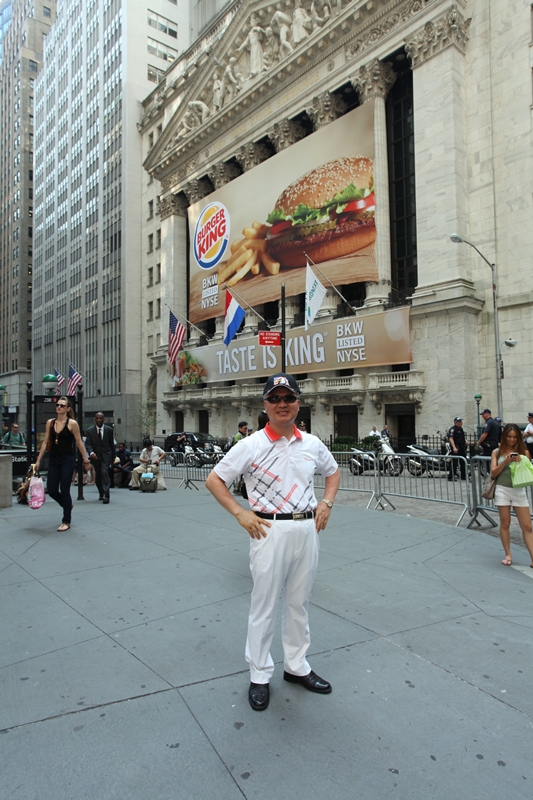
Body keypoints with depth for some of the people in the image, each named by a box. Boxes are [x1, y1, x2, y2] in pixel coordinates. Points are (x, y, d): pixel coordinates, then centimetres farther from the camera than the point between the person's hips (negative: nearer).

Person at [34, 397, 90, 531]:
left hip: (67, 460, -5)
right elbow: (45, 442, 9)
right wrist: (38, 460, 8)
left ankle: (66, 521, 12)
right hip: (53, 460, 5)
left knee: (64, 490, -3)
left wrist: (86, 460, -4)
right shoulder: (50, 422, 7)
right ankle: (68, 505, 36)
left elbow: (79, 443, -4)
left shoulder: (72, 423, -6)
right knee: (51, 490, 4)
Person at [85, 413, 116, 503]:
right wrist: (91, 453, -26)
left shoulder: (109, 430, 0)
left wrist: (113, 456, 12)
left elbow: (112, 444, 8)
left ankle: (106, 495, -20)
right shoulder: (90, 430, -1)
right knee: (97, 476, 10)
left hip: (106, 455, -2)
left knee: (105, 472, -19)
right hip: (95, 455, 2)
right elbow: (88, 444, -7)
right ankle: (101, 494, 31)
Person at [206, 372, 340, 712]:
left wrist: (326, 503, 6)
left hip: (308, 529, 4)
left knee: (299, 603, 18)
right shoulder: (252, 445, -8)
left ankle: (297, 666, 38)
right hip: (270, 530, -4)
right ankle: (260, 675, 27)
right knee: (264, 605, 7)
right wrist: (241, 514, -11)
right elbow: (214, 480, -4)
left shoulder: (312, 444, 4)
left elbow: (333, 472, 21)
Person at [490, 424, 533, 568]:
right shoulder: (497, 452, 4)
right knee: (505, 524, 5)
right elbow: (493, 473, -2)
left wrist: (520, 462, -14)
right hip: (502, 490, -1)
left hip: (519, 491, 1)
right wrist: (505, 461, -14)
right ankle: (508, 555, 16)